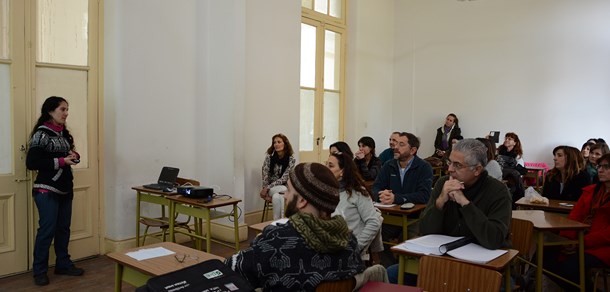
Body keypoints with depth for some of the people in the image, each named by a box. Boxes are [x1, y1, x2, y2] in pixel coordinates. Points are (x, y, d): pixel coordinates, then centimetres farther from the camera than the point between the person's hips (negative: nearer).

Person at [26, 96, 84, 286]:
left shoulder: (64, 133, 10)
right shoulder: (41, 134, -12)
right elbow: (31, 163, -18)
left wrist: (74, 156, -1)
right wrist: (61, 161, -21)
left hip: (65, 189, 7)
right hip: (47, 190, -7)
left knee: (64, 228, 12)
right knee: (47, 230, -3)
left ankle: (63, 264, 24)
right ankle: (39, 271, 11)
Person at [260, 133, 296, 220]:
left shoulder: (291, 159, -10)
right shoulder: (269, 156, -6)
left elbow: (284, 178, -14)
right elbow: (265, 175, -7)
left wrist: (267, 188, -19)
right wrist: (265, 190, -16)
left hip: (284, 187, 0)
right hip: (271, 189, 0)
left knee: (276, 197, -36)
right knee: (284, 190, -33)